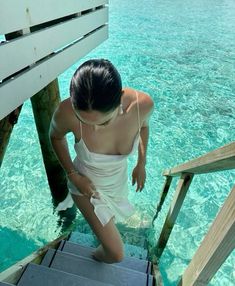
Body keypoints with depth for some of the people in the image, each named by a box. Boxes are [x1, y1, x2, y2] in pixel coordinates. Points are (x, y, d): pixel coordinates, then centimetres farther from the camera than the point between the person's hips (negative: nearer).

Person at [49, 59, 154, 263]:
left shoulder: (142, 104, -31)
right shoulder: (67, 112, -36)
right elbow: (56, 136, -11)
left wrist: (141, 164, 5)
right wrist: (73, 175, -16)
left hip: (119, 178, 3)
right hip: (87, 184, -2)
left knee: (111, 217, 34)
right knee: (116, 254, 5)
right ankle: (99, 256, 43)